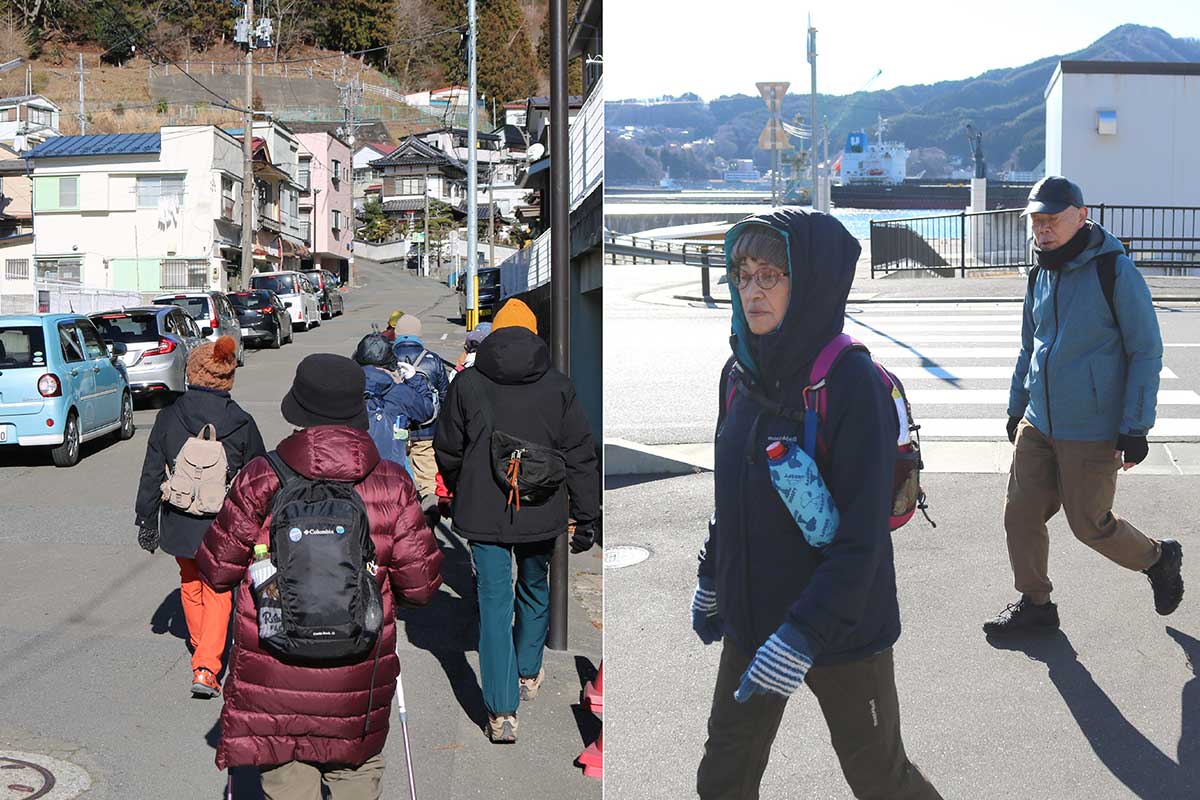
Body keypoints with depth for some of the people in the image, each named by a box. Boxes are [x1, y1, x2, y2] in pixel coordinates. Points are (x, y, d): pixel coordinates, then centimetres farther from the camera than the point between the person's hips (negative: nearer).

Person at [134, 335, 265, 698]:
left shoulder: (168, 419, -7)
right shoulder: (242, 424, -8)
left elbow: (151, 475, -2)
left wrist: (147, 522, 8)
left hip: (180, 522, 2)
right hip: (224, 525, -2)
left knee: (190, 586, 24)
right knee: (218, 593, 8)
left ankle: (200, 646, 43)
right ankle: (206, 667, -5)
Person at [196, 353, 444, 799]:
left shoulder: (261, 481, -11)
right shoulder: (391, 485, -9)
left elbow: (217, 570, -3)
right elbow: (421, 585, -6)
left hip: (273, 679, -1)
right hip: (358, 678, 1)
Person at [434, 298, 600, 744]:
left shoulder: (467, 383, -1)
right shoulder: (557, 386, -1)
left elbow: (447, 452, 7)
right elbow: (580, 456, -2)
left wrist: (461, 495, 25)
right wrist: (587, 518, 3)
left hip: (482, 514, -1)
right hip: (540, 513, 1)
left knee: (494, 602, 2)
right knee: (535, 590, 23)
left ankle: (502, 712, -3)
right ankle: (528, 674, 42)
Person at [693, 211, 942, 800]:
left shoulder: (852, 382, -21)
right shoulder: (745, 374, 0)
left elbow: (861, 537, -22)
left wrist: (800, 639, -25)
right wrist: (711, 582, 18)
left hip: (842, 629, -6)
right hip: (752, 618, 6)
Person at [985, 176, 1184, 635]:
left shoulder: (1115, 271, -13)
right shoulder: (1040, 275, 8)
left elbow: (1146, 352, -12)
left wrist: (1135, 428, -14)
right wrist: (1017, 408, 21)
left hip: (1092, 432, -6)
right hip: (1038, 425, 7)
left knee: (1091, 525, 4)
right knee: (1021, 513, 5)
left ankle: (1158, 559, 32)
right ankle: (1034, 604, 22)